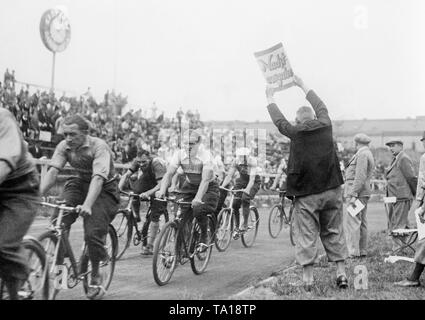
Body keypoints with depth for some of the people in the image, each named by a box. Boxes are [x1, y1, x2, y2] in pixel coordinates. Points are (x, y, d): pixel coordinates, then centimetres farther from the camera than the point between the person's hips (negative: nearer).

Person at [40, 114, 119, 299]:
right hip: (80, 184, 5)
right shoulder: (64, 147, -10)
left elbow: (98, 178, -37)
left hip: (104, 189, -5)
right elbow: (52, 171, -20)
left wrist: (87, 205, -51)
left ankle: (96, 277, 7)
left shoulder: (99, 147, -26)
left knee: (93, 234, -17)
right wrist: (38, 195, -36)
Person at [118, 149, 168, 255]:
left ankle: (149, 246, -9)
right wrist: (119, 189, -32)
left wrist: (148, 193, -53)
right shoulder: (137, 162, -16)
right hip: (148, 184, 7)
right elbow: (126, 175, -17)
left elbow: (161, 184, -40)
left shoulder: (157, 164, -33)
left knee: (154, 216, -17)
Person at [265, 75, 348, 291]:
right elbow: (321, 107, 22)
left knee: (306, 235, 2)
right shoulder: (325, 126, 3)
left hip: (306, 193, -3)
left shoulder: (296, 132, -6)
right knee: (334, 232, 12)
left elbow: (279, 121, 12)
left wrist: (270, 98, 27)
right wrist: (303, 87, 34)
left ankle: (308, 278, 2)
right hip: (331, 189, 4)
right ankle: (341, 273, 12)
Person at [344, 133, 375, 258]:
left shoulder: (362, 154, -12)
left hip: (356, 192, -11)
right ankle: (362, 251, 15)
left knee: (352, 222, -11)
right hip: (364, 193, 11)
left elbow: (360, 177, -20)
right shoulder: (368, 154, 21)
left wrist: (353, 195, -22)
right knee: (361, 223, 11)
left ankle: (353, 252, -13)